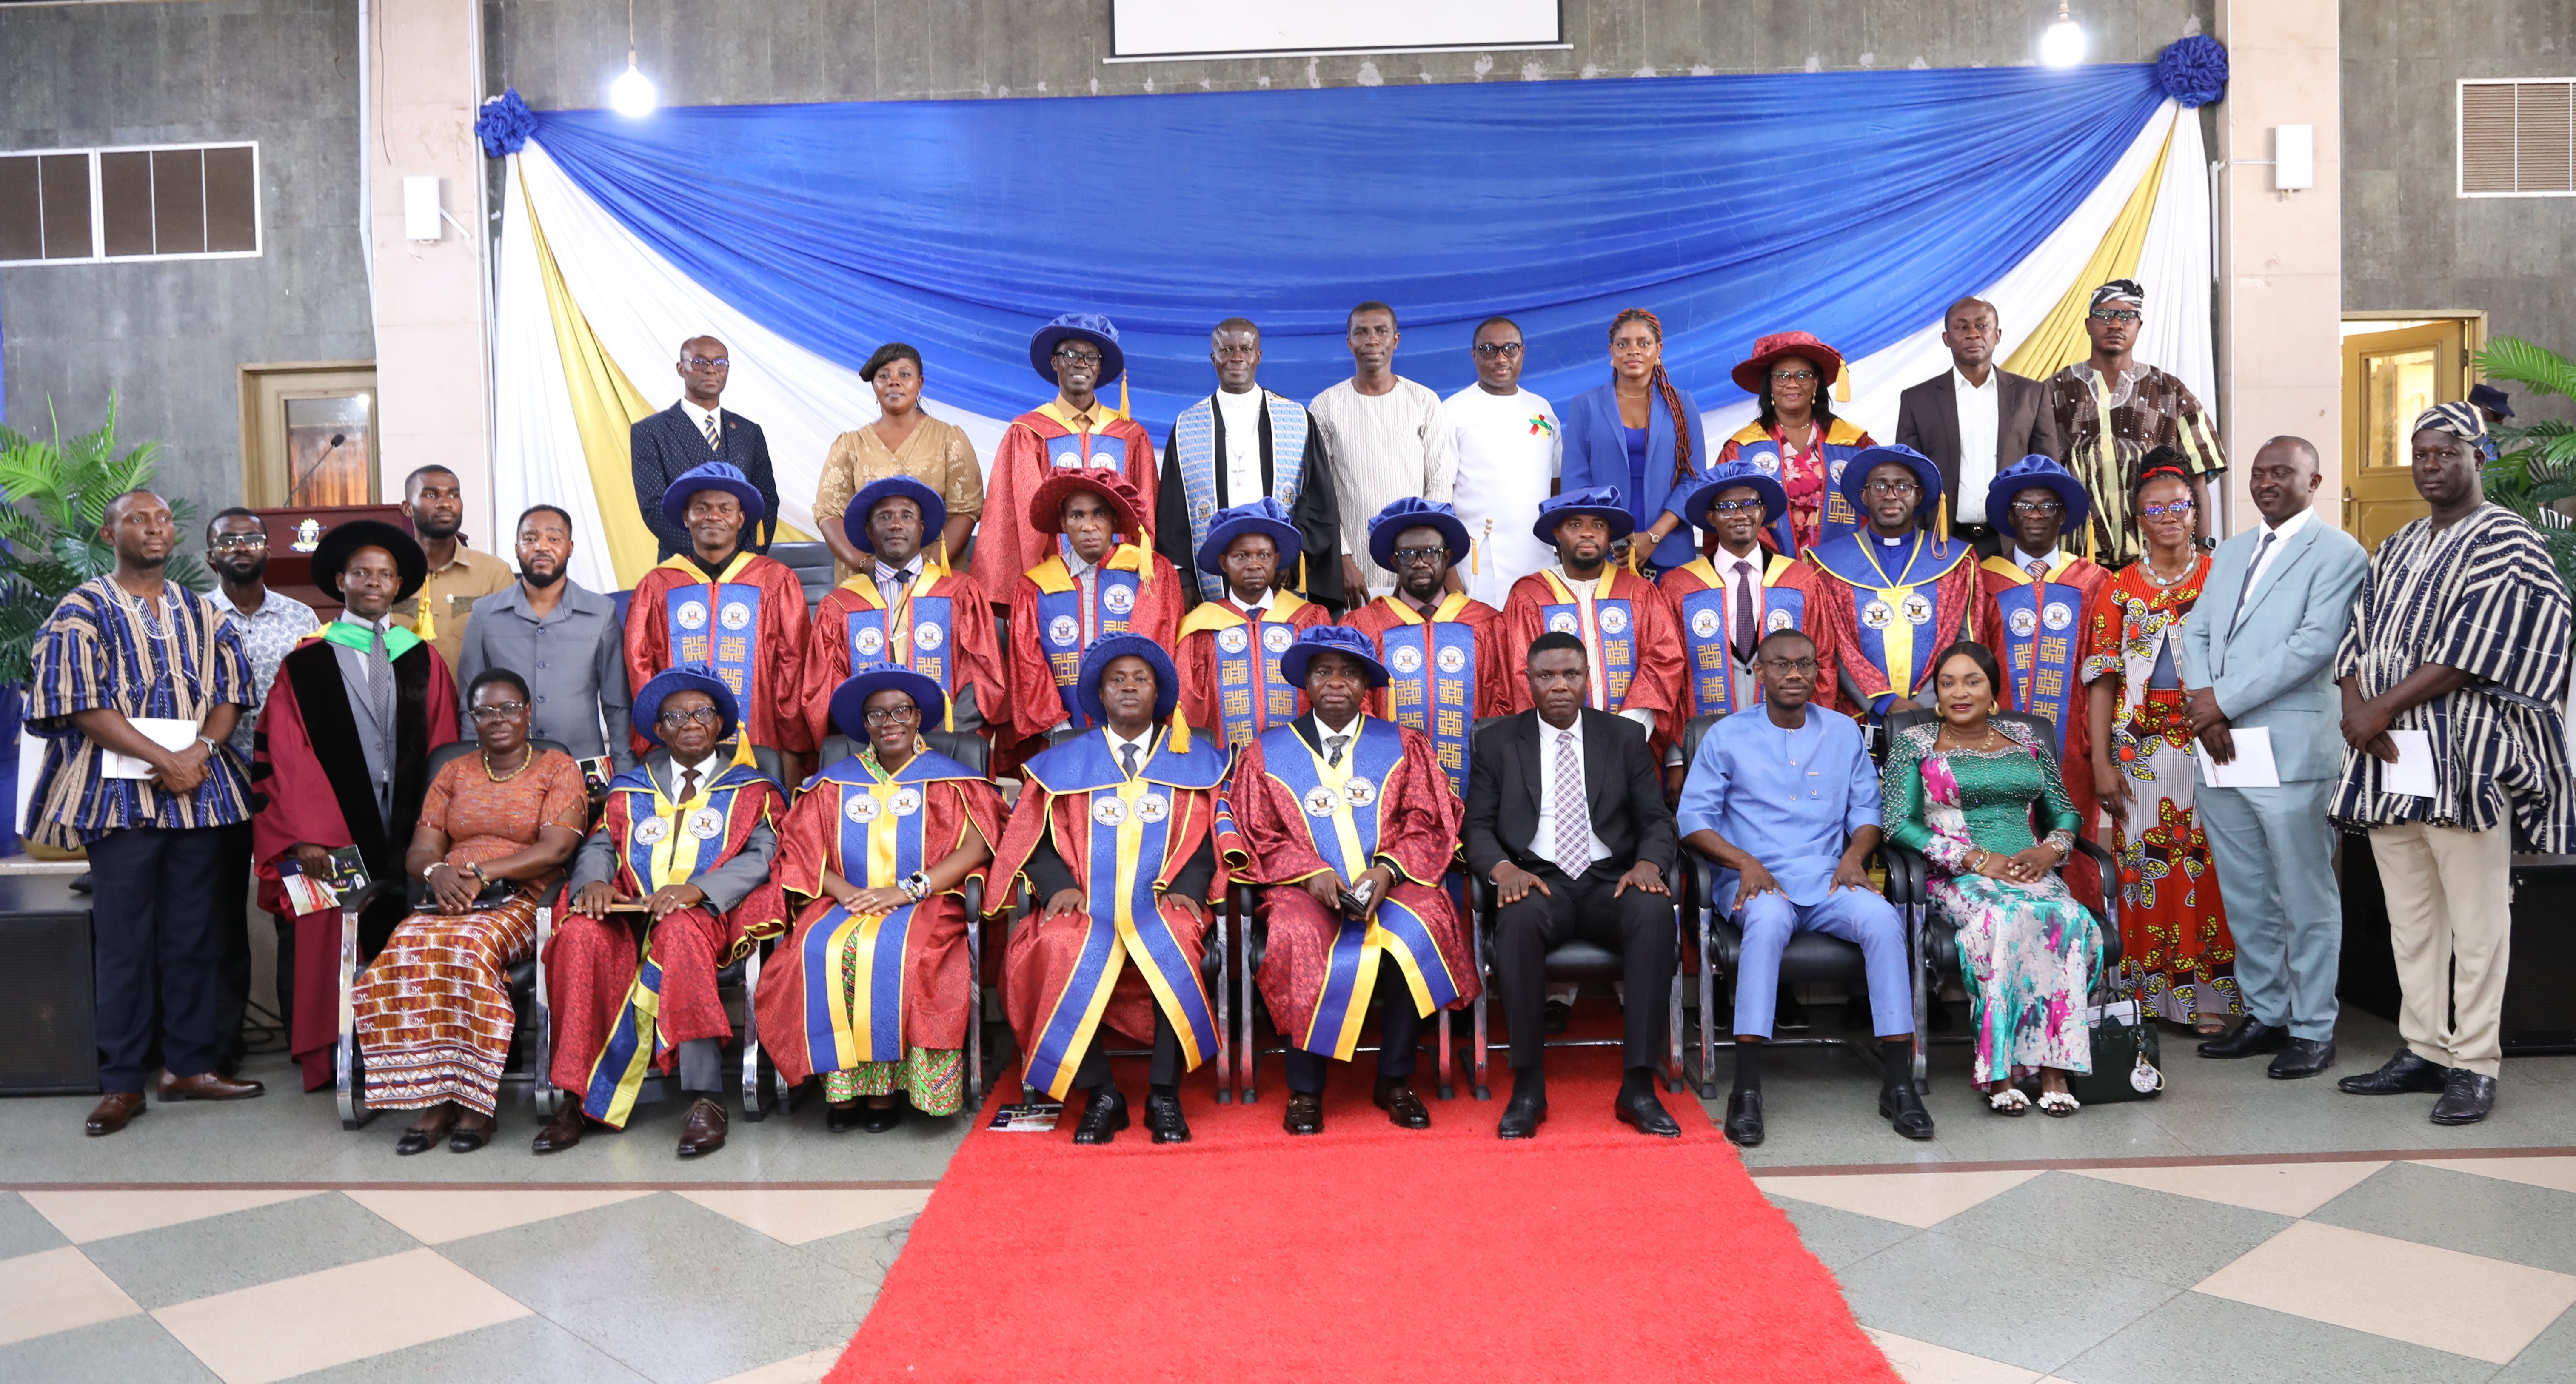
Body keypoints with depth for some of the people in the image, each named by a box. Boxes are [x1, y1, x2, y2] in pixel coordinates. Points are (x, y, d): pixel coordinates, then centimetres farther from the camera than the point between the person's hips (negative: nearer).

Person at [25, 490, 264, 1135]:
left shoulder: (202, 613, 14)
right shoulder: (83, 611, 2)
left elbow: (229, 693, 9)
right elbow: (83, 705, -7)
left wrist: (200, 750, -11)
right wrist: (164, 760, -14)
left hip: (200, 789, 4)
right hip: (122, 792, -4)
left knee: (195, 934, 6)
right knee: (124, 940, -1)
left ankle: (189, 1065, 15)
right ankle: (122, 1082, 7)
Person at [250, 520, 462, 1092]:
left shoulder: (425, 662, 12)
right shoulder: (304, 664, 6)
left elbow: (442, 750, 8)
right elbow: (288, 758, -1)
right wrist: (306, 837, -11)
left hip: (407, 835, 2)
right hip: (332, 840, -1)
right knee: (330, 946, -1)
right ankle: (333, 1062, 8)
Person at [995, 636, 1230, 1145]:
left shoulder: (1196, 761, 17)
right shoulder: (1064, 762, 18)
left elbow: (1209, 835, 8)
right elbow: (1036, 838, 10)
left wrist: (1186, 888, -10)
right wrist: (1058, 886, -10)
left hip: (1162, 905, -1)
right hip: (1085, 905, 1)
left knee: (1175, 946, -35)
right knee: (1062, 948, -33)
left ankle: (1165, 1097, -24)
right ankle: (1100, 1096, -23)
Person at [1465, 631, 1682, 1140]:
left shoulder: (1625, 737, 14)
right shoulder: (1497, 742, 11)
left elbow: (1657, 820, 11)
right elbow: (1478, 826, 7)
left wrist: (1648, 863, -12)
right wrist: (1503, 869, -15)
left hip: (1611, 881, 1)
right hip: (1537, 881, -1)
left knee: (1656, 913, -33)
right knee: (1520, 919, -37)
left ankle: (1638, 1086, -28)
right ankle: (1528, 1087, -27)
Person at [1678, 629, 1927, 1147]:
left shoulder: (1844, 732, 16)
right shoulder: (1727, 736, 7)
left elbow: (1866, 809, 15)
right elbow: (1693, 818, 1)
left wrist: (1855, 854, -6)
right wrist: (1744, 862, -14)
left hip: (1828, 880, 3)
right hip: (1756, 881, -3)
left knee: (1884, 920, -29)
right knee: (1769, 919, -38)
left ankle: (1898, 1084, -24)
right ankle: (1747, 1089, -39)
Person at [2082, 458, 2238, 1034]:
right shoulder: (2121, 588, 9)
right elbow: (2103, 677, 4)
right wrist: (2102, 763, -3)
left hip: (2208, 747, -1)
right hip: (2141, 751, 1)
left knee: (2209, 868, -2)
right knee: (2145, 867, 1)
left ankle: (2210, 993, 8)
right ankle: (2150, 994, 11)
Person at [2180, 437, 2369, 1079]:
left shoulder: (2338, 554, -4)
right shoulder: (2231, 551, 19)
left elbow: (2314, 645, -15)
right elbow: (2197, 633, 12)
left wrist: (2223, 700, -14)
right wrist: (2204, 711, -5)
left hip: (2291, 753, -7)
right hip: (2219, 751, 7)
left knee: (2307, 901, 2)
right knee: (2246, 900, 13)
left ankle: (2313, 1031, 12)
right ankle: (2265, 1015, 25)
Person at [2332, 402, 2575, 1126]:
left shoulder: (2506, 542, -2)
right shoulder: (2396, 550, 19)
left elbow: (2473, 648, -13)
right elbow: (2360, 636, 12)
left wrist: (2383, 709, -14)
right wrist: (2356, 707, -8)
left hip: (2463, 762, -7)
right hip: (2387, 758, 7)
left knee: (2475, 920, -3)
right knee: (2410, 917, 9)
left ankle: (2475, 1065, 2)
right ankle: (2424, 1051, 16)